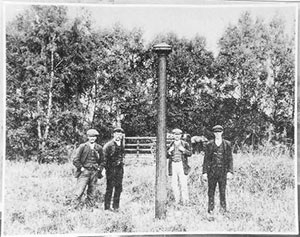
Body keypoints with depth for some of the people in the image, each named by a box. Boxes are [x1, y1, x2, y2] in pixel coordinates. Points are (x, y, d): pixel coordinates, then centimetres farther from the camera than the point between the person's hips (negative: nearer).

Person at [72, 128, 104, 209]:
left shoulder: (99, 148, 9)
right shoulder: (82, 146, -1)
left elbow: (102, 161, 19)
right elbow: (76, 160, -1)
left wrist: (99, 169, 7)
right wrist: (81, 168, -6)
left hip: (94, 173, 3)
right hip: (84, 172, -3)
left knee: (91, 192, 7)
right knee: (79, 191, -8)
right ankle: (77, 207, -2)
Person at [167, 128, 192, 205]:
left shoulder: (185, 144, 6)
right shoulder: (171, 145, 14)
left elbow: (190, 153, -4)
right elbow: (166, 156, 12)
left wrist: (184, 150, -20)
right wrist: (169, 151, -6)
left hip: (182, 165, -3)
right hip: (173, 165, 3)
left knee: (183, 183, -7)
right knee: (174, 184, 2)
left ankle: (185, 201, 1)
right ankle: (177, 200, 12)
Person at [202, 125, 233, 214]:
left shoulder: (227, 144, 6)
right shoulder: (209, 144, 6)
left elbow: (230, 159, 5)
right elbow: (206, 159, 6)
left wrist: (230, 171, -5)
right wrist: (204, 172, 0)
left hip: (223, 171, 0)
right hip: (212, 170, 1)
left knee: (223, 191, 1)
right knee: (211, 191, 3)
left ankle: (223, 209, 9)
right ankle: (210, 209, 10)